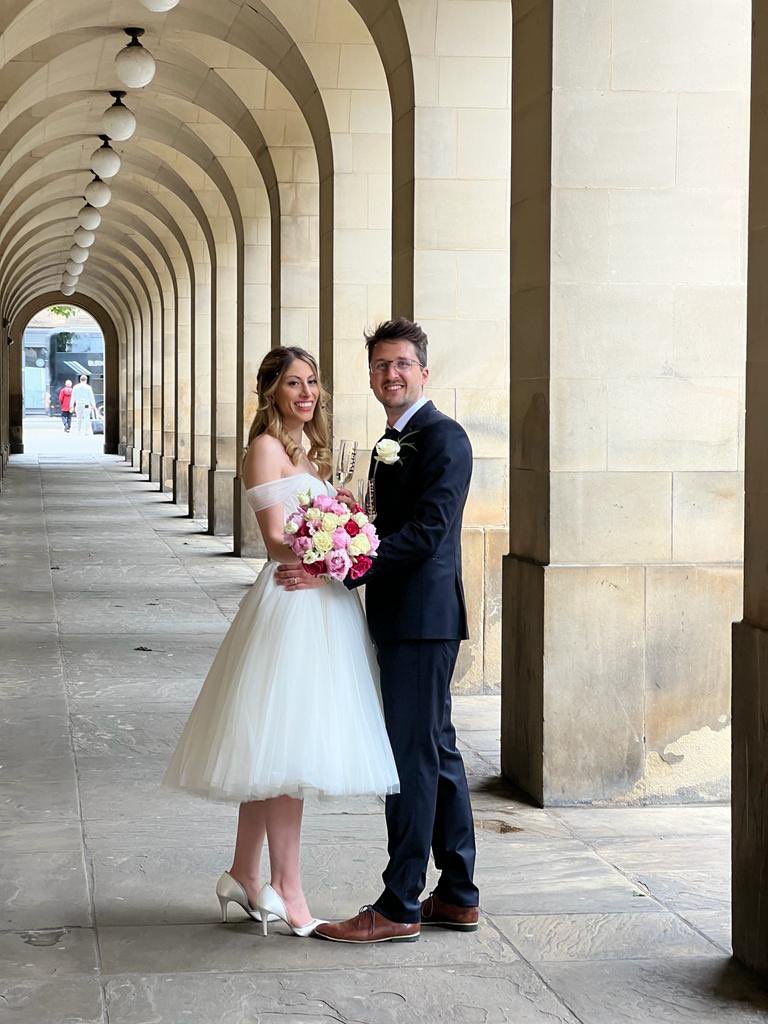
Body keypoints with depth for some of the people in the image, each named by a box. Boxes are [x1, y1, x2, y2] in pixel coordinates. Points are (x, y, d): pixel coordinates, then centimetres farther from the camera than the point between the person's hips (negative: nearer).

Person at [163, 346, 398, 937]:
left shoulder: (306, 452, 20)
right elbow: (276, 541, -14)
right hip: (290, 607, -9)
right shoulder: (267, 448, -8)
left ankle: (245, 878, 20)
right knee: (286, 749, -7)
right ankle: (288, 891, -2)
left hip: (322, 606, 9)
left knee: (271, 750, 13)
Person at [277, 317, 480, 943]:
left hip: (422, 619, -10)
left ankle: (400, 906, -1)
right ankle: (458, 896, 22)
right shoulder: (394, 443, 18)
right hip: (404, 619, 10)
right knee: (438, 754, 14)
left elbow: (425, 533, -21)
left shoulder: (443, 438, -12)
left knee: (413, 758, -6)